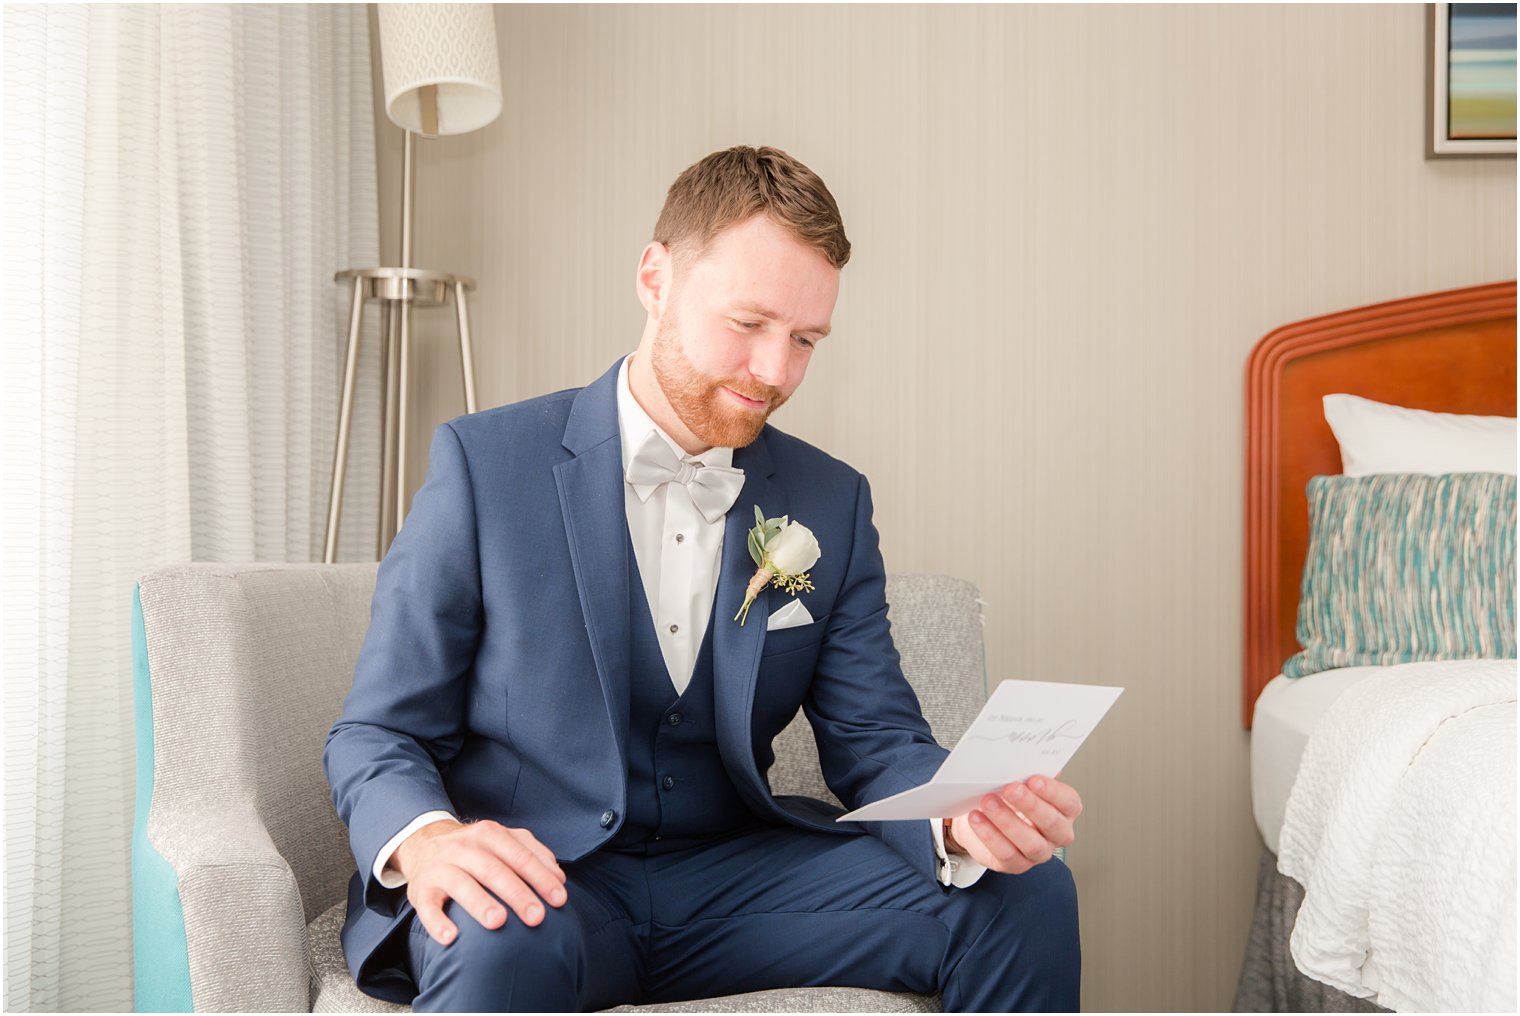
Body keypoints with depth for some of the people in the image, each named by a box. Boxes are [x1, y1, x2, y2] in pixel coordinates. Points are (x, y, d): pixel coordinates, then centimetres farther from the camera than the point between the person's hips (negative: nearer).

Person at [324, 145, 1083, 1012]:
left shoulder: (832, 503, 6)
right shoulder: (486, 462, -5)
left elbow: (874, 738, 4)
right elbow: (375, 736, -4)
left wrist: (963, 817, -20)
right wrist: (426, 838, -27)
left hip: (730, 876, 3)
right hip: (535, 878, -3)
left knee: (1027, 895, -16)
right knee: (504, 946, -38)